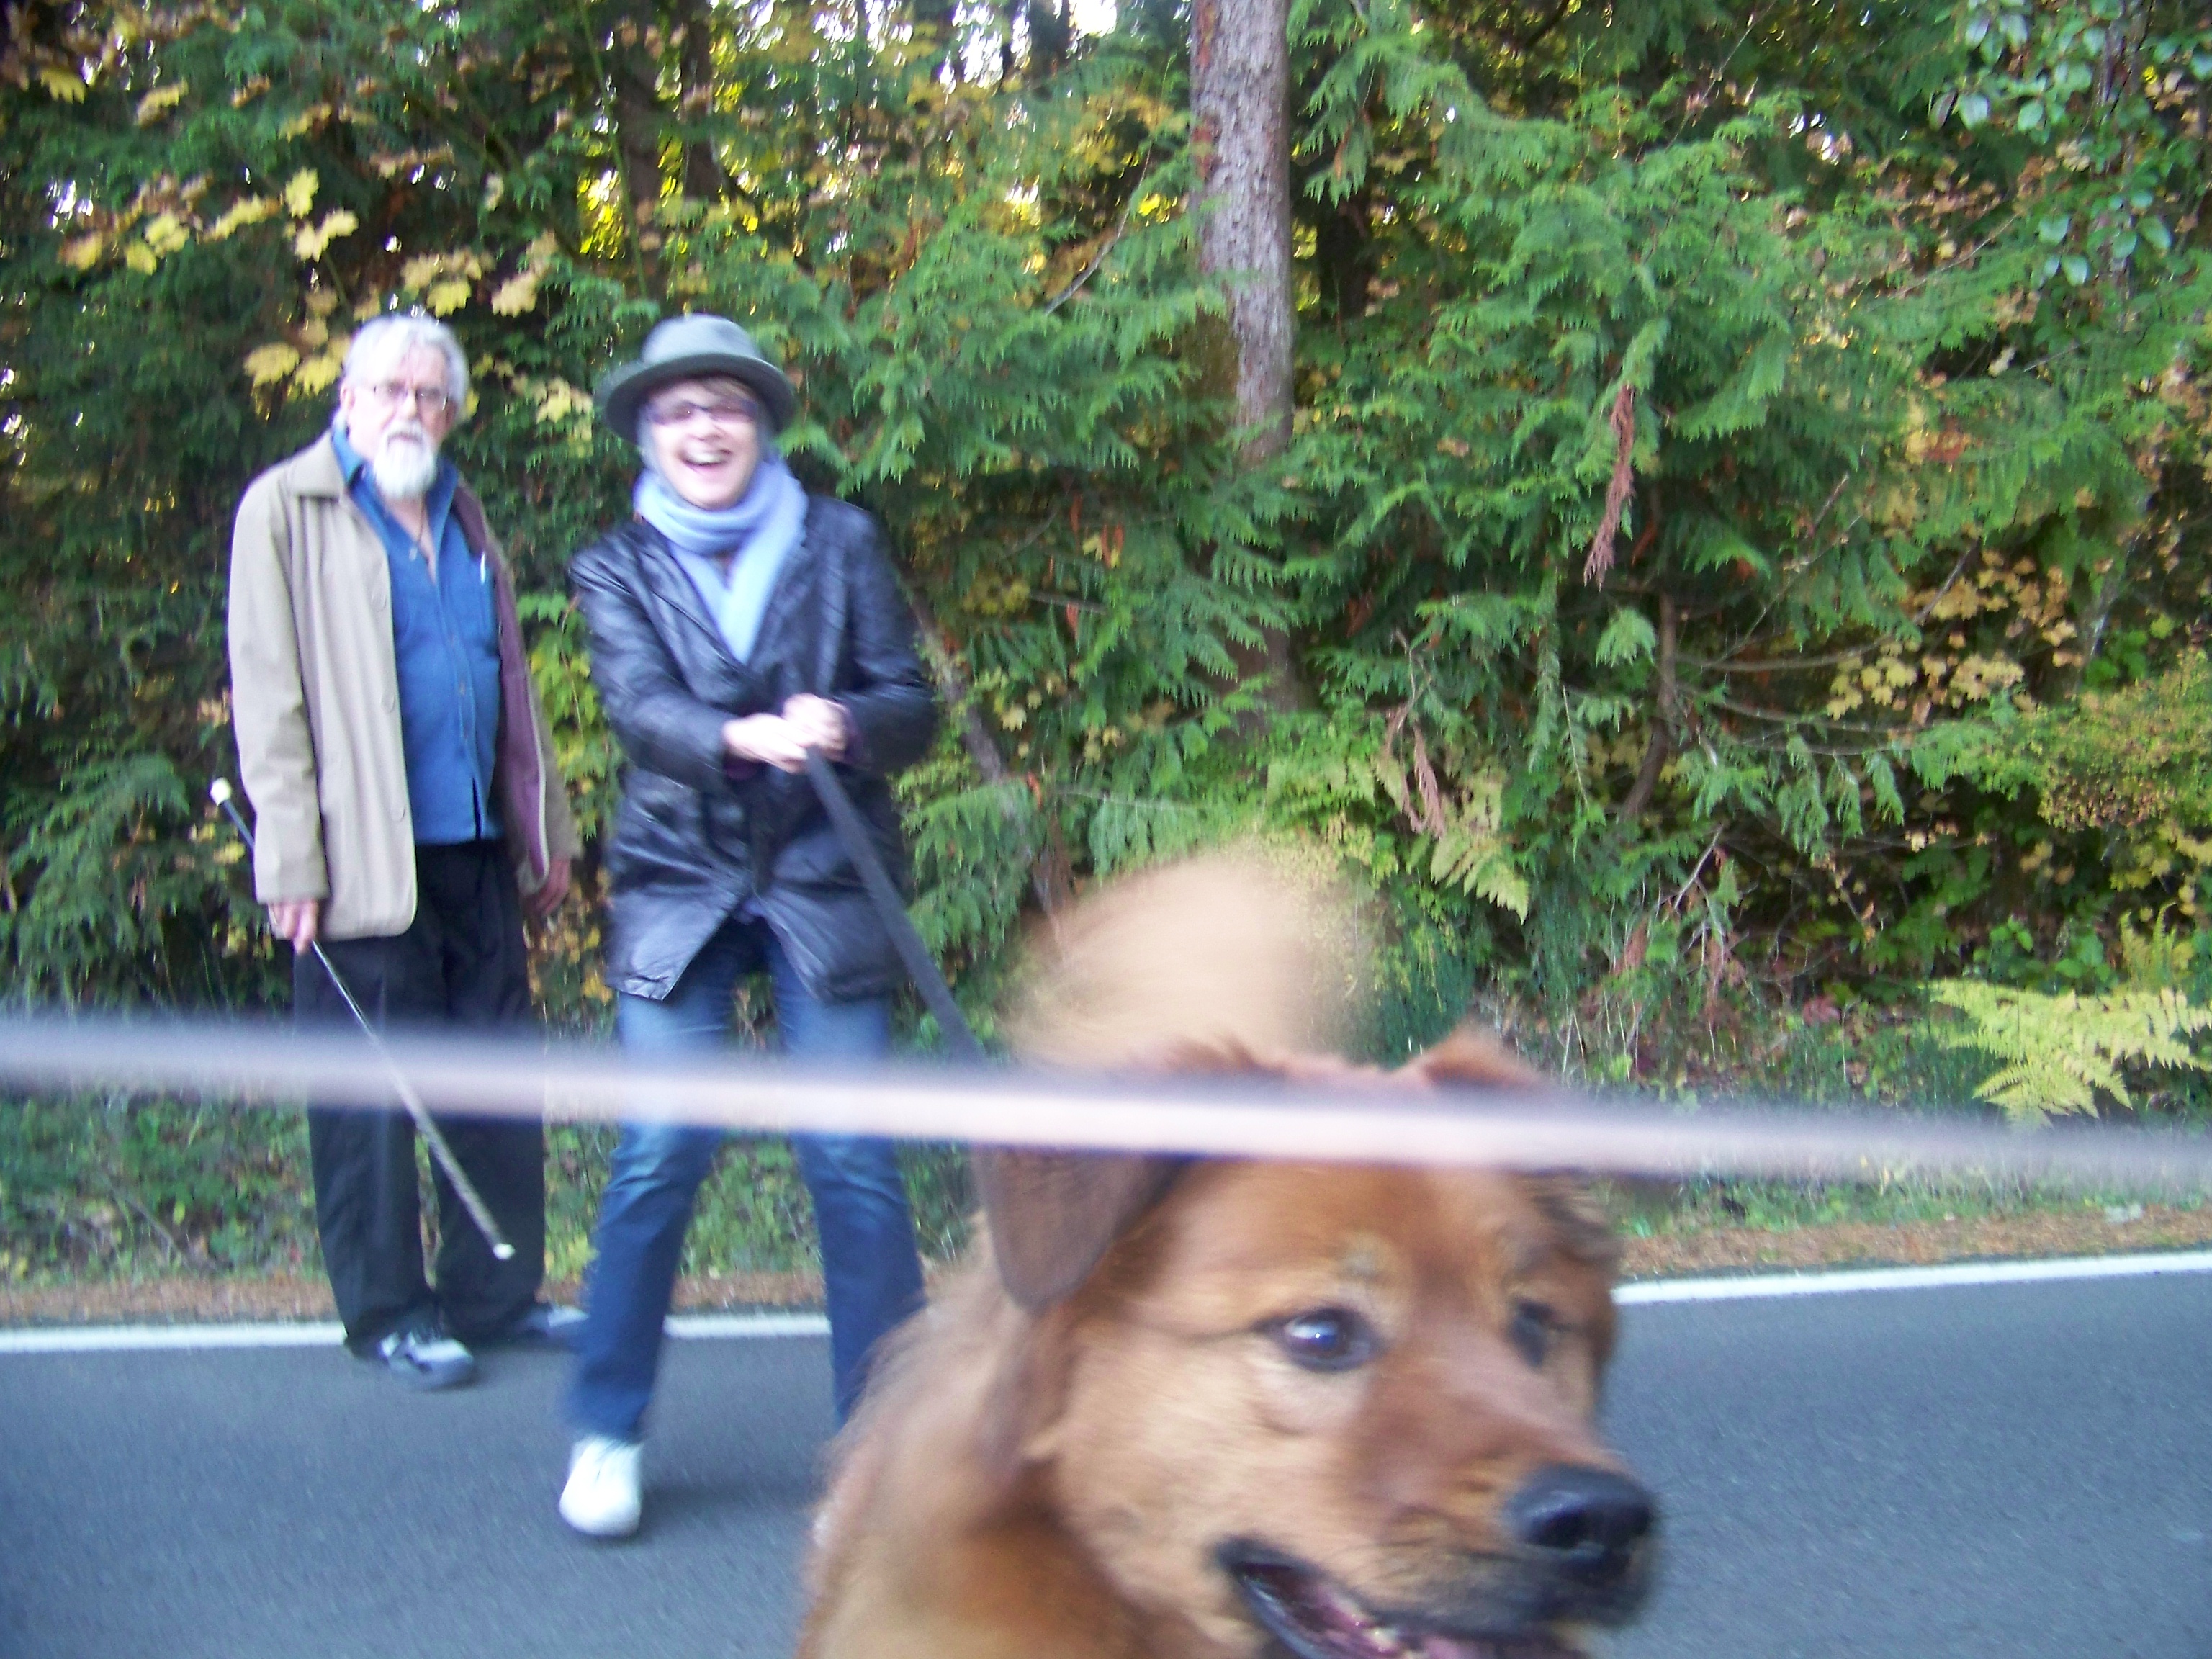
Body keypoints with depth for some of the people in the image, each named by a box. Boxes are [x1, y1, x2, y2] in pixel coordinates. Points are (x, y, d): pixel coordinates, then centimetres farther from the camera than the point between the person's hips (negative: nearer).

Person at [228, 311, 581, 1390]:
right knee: (372, 1096, 2)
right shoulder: (286, 511, -1)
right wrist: (292, 864, -13)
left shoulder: (461, 520, 19)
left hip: (477, 852, 6)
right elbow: (268, 698, -7)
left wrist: (548, 832, 18)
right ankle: (389, 1312, 13)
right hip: (365, 857, -6)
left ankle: (496, 1293, 20)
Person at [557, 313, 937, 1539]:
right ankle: (605, 1433, 10)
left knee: (854, 1158, -5)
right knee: (659, 1153, -6)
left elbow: (910, 703, 1)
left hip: (826, 883, 0)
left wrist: (847, 726, -22)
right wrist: (743, 737, -31)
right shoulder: (617, 569, 8)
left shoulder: (840, 543, 8)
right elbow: (640, 707, -10)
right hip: (680, 886, 0)